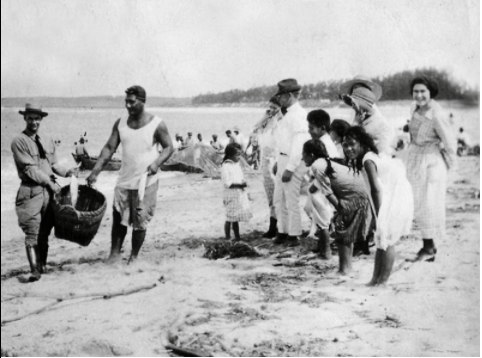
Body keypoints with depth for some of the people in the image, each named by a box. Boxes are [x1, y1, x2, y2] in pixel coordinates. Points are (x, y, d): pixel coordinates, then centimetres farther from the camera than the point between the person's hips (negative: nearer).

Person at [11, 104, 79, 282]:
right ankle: (34, 270, -9)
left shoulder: (47, 141, 14)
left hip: (49, 190, 5)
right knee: (32, 233, -7)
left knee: (45, 232, 9)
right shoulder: (19, 141, -5)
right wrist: (50, 182, -14)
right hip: (31, 191, -5)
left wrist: (66, 172, -4)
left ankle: (43, 266, 18)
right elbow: (29, 169, -11)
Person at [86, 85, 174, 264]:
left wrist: (156, 163, -21)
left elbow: (168, 147, -3)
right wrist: (95, 172, -5)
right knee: (118, 219, 5)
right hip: (124, 180, 4)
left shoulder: (157, 124, -9)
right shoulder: (120, 123, 2)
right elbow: (109, 148, 3)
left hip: (147, 181, -3)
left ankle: (134, 257, 19)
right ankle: (115, 253, 21)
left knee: (140, 222, 3)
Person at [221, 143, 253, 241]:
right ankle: (227, 238, 6)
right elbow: (227, 183, -18)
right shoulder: (226, 166, -13)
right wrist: (239, 185, -23)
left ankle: (237, 238, 20)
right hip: (231, 195, -8)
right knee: (230, 218, -2)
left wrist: (243, 183, -3)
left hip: (240, 194, 8)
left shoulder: (237, 164, 12)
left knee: (236, 218, 14)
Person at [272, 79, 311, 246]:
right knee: (279, 199, 14)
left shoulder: (298, 115, -15)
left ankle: (294, 236, 7)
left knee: (292, 201, -2)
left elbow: (298, 144, -21)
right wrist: (278, 162, 19)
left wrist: (290, 168, -22)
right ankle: (283, 232, 23)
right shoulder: (288, 114, 15)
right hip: (283, 159, 10)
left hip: (294, 162, -10)